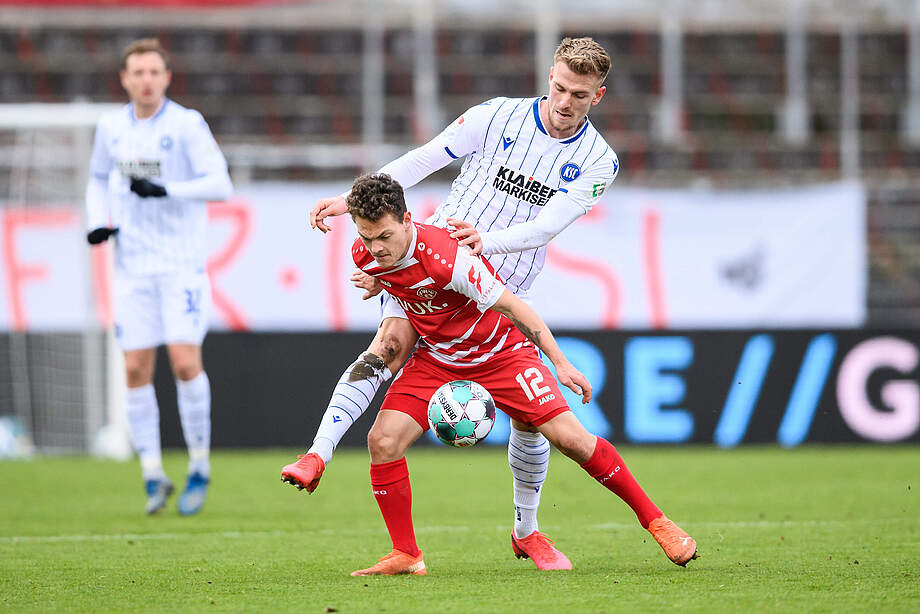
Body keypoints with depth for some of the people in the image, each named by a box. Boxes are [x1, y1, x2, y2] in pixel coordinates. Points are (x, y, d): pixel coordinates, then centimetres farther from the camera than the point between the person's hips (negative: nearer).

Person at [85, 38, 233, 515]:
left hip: (182, 265, -4)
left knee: (185, 362, -13)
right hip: (132, 266, 4)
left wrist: (166, 190, -24)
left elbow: (220, 184, -12)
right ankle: (153, 477, 9)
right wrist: (98, 222, 5)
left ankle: (199, 468, 4)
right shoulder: (111, 127, 7)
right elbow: (99, 179, 23)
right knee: (136, 370, -1)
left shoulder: (187, 124, -6)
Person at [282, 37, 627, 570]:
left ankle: (527, 530, 20)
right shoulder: (498, 116, -3)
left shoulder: (598, 162, -3)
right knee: (390, 345, -28)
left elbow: (546, 226, -15)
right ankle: (317, 455, -36)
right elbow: (422, 160, 2)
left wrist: (488, 240, -33)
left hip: (503, 294, 2)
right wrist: (351, 199, -5)